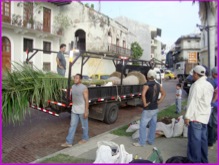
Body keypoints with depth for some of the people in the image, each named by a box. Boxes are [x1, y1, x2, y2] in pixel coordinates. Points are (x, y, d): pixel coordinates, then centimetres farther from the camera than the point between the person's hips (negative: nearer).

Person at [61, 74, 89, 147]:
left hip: (82, 110, -6)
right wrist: (73, 107, 18)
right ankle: (69, 142, 12)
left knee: (84, 125, 11)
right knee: (72, 125, 7)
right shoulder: (73, 87, 4)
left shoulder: (84, 88, -17)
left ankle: (85, 138, 31)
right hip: (74, 110, 6)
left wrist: (86, 111, -18)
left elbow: (86, 100, -17)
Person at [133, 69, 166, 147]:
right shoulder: (158, 85, 5)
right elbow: (164, 93, 17)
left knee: (143, 126, 2)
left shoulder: (147, 85, -16)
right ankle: (151, 140, 25)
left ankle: (141, 142, 8)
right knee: (153, 125, 14)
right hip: (155, 109, 7)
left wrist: (145, 103, -21)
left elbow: (143, 94, -33)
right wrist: (159, 101, 12)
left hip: (148, 110, -7)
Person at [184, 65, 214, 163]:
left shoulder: (197, 85, -16)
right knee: (203, 139, 15)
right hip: (205, 116, 9)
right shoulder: (209, 85, 13)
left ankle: (195, 161, 4)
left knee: (194, 140, -2)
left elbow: (193, 102, -20)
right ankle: (204, 160, 24)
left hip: (196, 116, -9)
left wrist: (187, 116, -17)